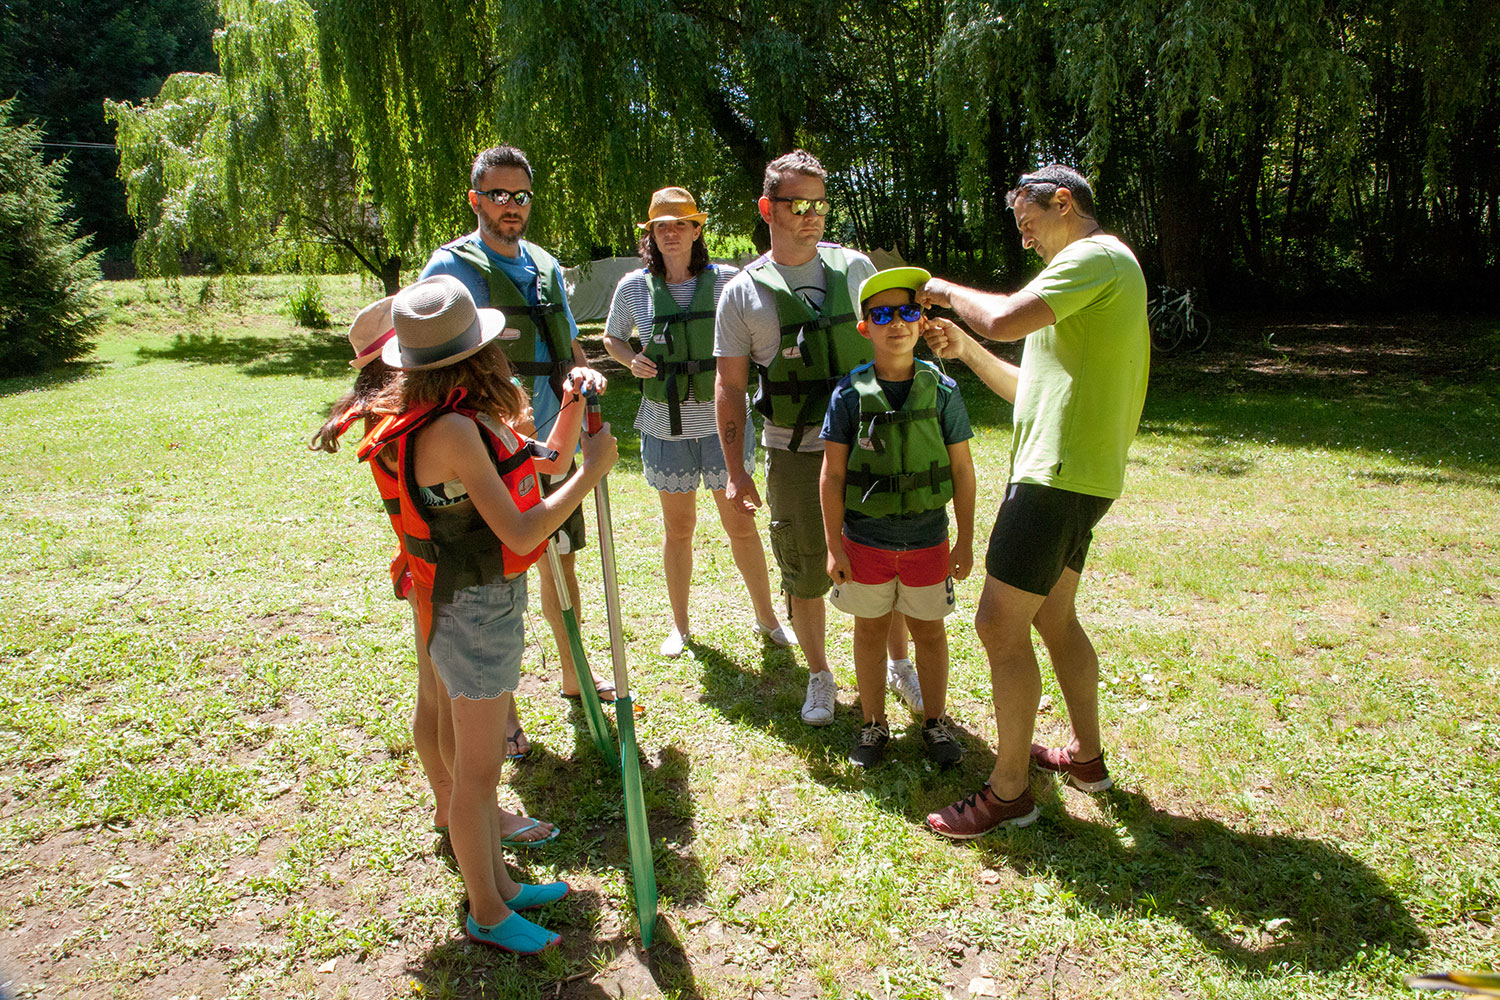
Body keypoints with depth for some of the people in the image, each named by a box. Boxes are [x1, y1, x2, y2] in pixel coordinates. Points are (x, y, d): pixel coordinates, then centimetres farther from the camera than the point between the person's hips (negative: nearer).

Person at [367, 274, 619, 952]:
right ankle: (486, 914, 24)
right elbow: (520, 533, -27)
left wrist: (571, 404, 4)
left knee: (486, 760, 21)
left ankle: (499, 884, 38)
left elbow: (543, 463, 19)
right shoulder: (453, 429, -24)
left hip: (496, 599, 10)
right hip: (474, 609, -10)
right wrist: (593, 470, -19)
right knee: (476, 771, 6)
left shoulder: (473, 419, 5)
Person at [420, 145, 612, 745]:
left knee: (560, 561, 17)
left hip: (551, 447, 6)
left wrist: (583, 371, -8)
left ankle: (574, 678, 36)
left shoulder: (546, 267, 12)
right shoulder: (453, 267, -9)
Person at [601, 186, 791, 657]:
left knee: (740, 522, 6)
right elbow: (612, 338, 14)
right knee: (678, 528, 11)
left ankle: (766, 617, 25)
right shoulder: (634, 287, -1)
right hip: (664, 425, 1)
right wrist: (631, 359, -7)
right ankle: (679, 625, 29)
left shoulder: (727, 281, -3)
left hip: (722, 421, 0)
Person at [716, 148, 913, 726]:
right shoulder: (743, 293, -1)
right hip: (794, 452, -1)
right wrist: (735, 469, -5)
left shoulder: (854, 267, 4)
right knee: (805, 574, 8)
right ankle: (819, 676, 29)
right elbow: (730, 386, 2)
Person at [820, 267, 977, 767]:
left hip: (928, 540, 1)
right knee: (870, 631, 14)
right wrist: (834, 547, -7)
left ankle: (935, 721, 33)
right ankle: (874, 723, 31)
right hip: (866, 542, 0)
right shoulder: (850, 393, -9)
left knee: (929, 631, 14)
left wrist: (966, 540, 1)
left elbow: (962, 469, -1)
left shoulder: (942, 390, -7)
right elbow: (832, 474, -6)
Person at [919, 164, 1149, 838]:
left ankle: (1008, 792, 3)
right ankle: (1086, 757, 34)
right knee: (1054, 619, 20)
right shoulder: (1094, 273, 23)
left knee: (1000, 626, -8)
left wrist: (948, 291, -5)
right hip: (1070, 473, 11)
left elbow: (1004, 319, -24)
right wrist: (965, 349, 14)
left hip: (1058, 473, -11)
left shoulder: (1098, 256, -9)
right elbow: (1034, 390, 22)